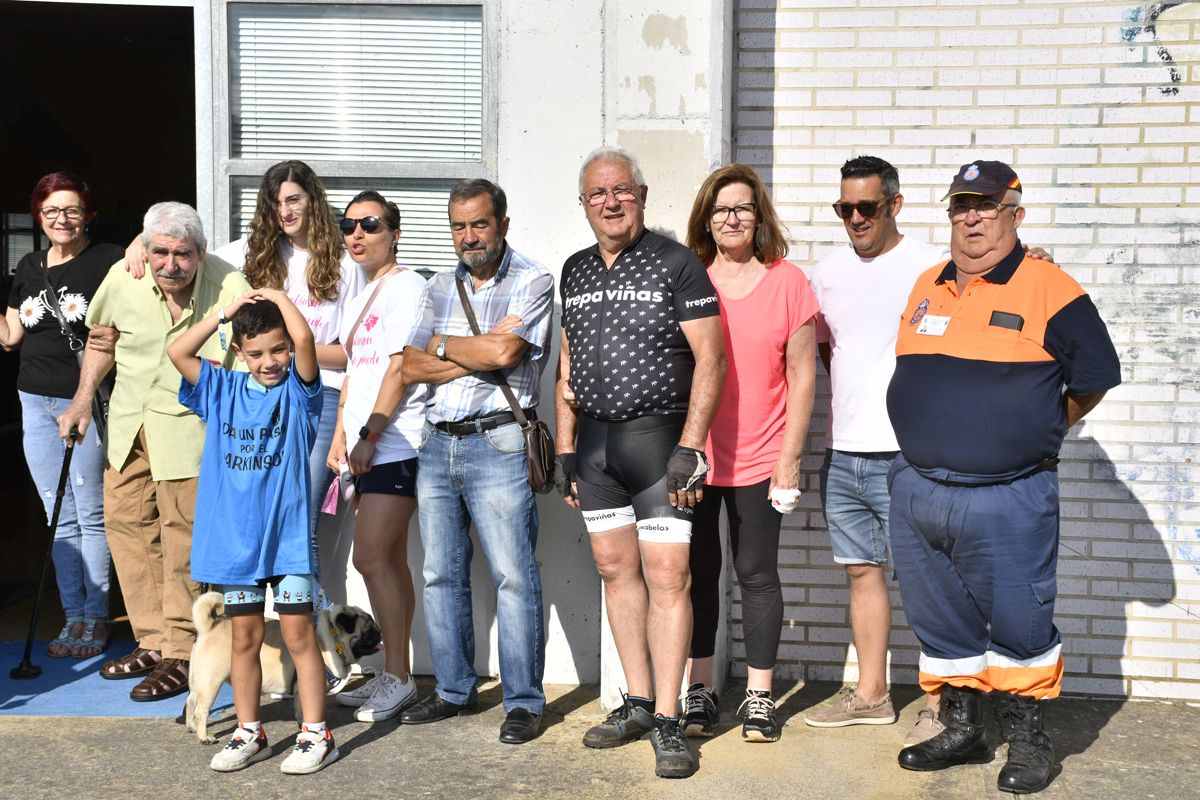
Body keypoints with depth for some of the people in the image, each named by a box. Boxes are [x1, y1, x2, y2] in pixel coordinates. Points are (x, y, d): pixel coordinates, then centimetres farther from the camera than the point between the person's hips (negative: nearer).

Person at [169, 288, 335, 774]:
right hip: (234, 537, 4)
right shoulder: (222, 392, 8)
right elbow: (178, 352, 0)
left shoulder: (297, 389, -3)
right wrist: (226, 312, -1)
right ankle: (249, 733, 23)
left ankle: (316, 734, 9)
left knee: (298, 634, 0)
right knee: (244, 637, 12)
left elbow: (304, 338, -21)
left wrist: (276, 296, -6)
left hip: (287, 535, -4)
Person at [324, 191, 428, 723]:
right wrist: (340, 436, 16)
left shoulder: (407, 286, -7)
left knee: (371, 557, -11)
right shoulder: (359, 298, 21)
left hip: (395, 443, -9)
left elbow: (401, 367, -14)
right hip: (367, 449, 9)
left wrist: (369, 434, -16)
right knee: (391, 560, 10)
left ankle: (397, 679, -1)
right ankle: (393, 679, 16)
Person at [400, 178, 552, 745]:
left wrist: (444, 346, 0)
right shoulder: (439, 288, 16)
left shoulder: (531, 282, -1)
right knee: (441, 576, 11)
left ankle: (523, 702, 6)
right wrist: (481, 353, -6)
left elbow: (504, 352, -16)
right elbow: (412, 367, 6)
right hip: (437, 443, 6)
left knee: (514, 577, -5)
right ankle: (454, 691, 23)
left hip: (497, 445, -6)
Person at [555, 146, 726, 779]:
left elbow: (710, 358, -9)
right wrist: (565, 449, 12)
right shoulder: (575, 271, 14)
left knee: (666, 575, -6)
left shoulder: (676, 264, -4)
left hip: (657, 436, -5)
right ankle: (637, 703, 21)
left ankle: (667, 720, 1)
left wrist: (690, 448, -15)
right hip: (593, 441, 6)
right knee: (615, 568, 9)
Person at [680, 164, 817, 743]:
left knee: (757, 574, 6)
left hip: (757, 459, -1)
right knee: (698, 572, 9)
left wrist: (790, 457, -3)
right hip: (691, 455, 1)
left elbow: (801, 375, 1)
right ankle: (698, 690, 22)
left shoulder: (787, 281, 1)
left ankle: (759, 695, 18)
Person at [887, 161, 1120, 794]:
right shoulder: (926, 287, 11)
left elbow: (1096, 376, -1)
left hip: (1006, 501, -5)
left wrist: (1038, 433, 5)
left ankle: (1027, 740, 23)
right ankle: (960, 731, 31)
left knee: (1017, 624, 3)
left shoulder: (1049, 290, -6)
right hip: (916, 491, 6)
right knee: (940, 623, 14)